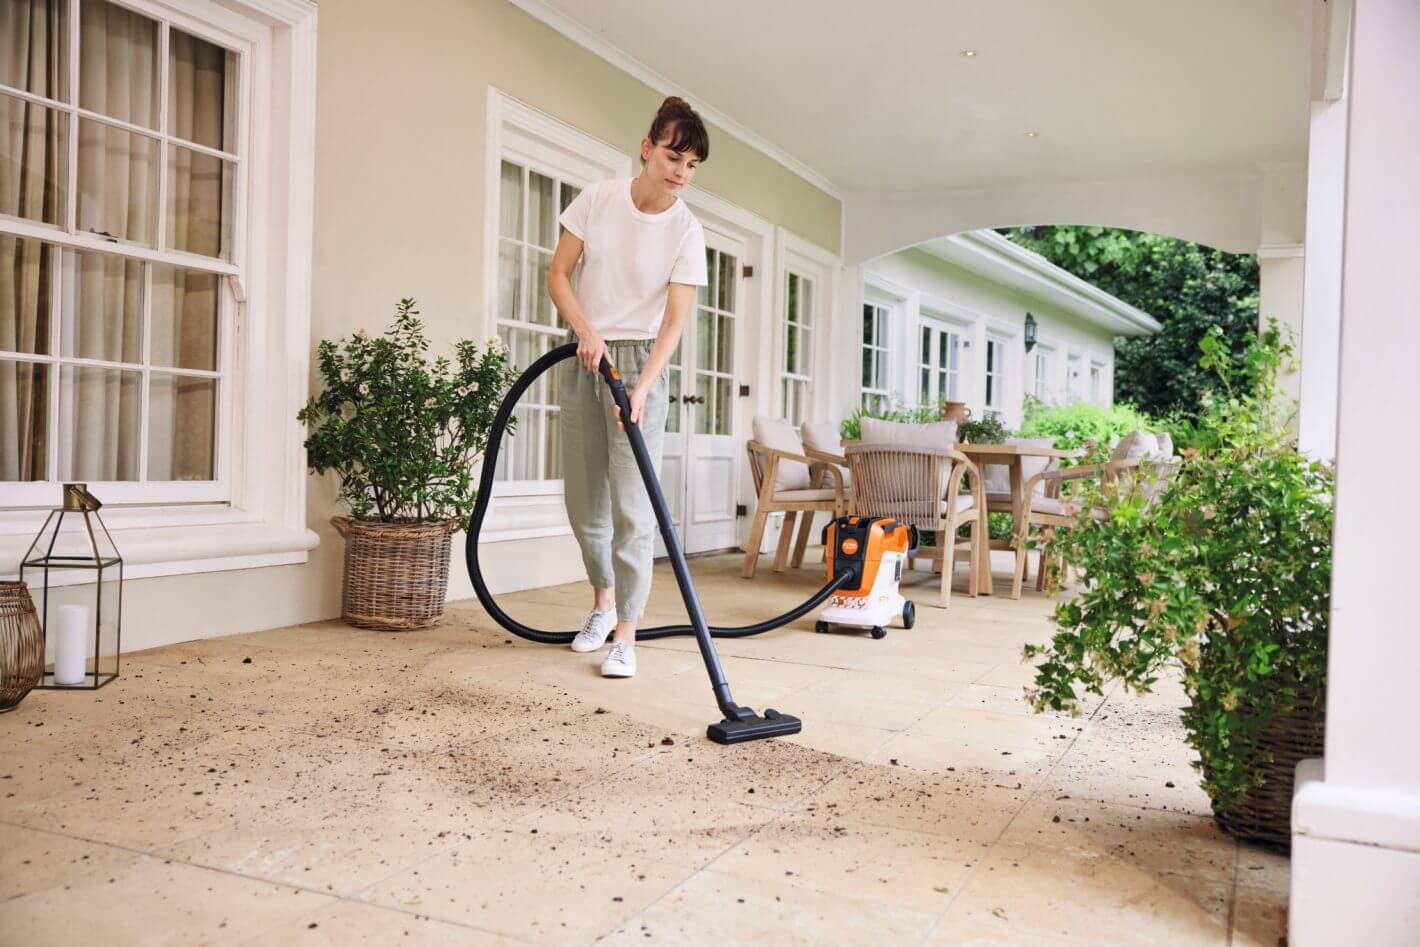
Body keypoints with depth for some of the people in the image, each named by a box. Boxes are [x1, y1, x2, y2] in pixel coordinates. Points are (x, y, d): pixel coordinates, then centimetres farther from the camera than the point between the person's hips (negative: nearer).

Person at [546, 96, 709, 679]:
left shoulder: (686, 231, -8)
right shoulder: (597, 199, -2)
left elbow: (675, 319, -14)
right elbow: (558, 276, -1)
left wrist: (643, 386, -27)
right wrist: (587, 330, -18)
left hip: (640, 361, -2)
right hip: (583, 356, 3)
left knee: (632, 504, -9)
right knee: (583, 497, 8)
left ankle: (625, 634, -3)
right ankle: (603, 601, 31)